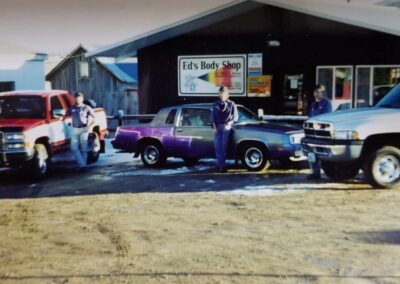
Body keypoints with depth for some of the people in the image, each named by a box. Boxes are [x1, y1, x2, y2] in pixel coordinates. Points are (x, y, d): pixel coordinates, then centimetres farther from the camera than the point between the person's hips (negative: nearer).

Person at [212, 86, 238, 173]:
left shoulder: (231, 104, 4)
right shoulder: (216, 104, 12)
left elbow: (235, 117, 3)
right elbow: (213, 117, 12)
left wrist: (228, 124, -10)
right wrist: (214, 127, -1)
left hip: (226, 127, -3)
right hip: (217, 127, 3)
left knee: (224, 146, -6)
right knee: (217, 146, -3)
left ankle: (221, 164, 0)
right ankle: (221, 164, 3)